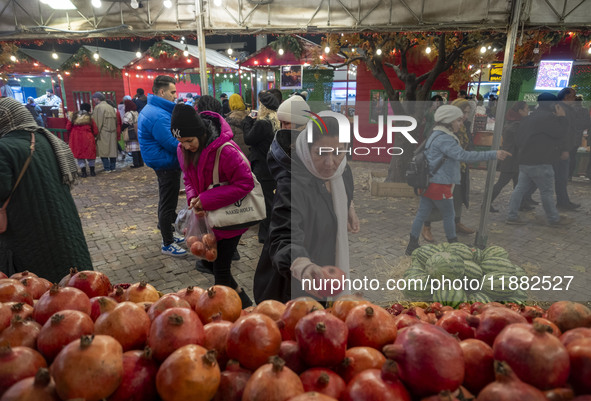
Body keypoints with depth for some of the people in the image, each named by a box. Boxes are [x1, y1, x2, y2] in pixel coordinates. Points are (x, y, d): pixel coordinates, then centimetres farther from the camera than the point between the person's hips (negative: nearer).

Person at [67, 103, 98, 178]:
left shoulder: (74, 117, 5)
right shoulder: (90, 118, -1)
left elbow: (68, 128, 3)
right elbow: (95, 131, -2)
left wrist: (73, 134, 22)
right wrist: (93, 137, 19)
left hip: (76, 139, 1)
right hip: (88, 139, -1)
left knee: (80, 155, 8)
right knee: (90, 154, 11)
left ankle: (83, 172, 7)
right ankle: (92, 171, 16)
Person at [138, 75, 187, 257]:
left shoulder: (152, 109, 12)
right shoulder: (158, 115, -23)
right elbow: (172, 143, -25)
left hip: (164, 163, 11)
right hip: (167, 165, -11)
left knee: (167, 203, 22)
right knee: (168, 205, 0)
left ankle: (168, 235, 38)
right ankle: (167, 245, 13)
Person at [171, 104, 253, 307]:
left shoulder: (225, 150, -29)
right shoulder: (183, 150, -5)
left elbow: (245, 183, -25)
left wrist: (207, 199, -26)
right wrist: (193, 199, -14)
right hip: (207, 216, 7)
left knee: (221, 269, -2)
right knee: (211, 261, 15)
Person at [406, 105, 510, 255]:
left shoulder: (437, 136, 14)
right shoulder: (443, 139, -19)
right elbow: (463, 155, -28)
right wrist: (493, 154, -28)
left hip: (428, 184, 9)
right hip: (439, 186, -9)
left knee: (422, 214, 11)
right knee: (449, 215, 8)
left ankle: (412, 245, 16)